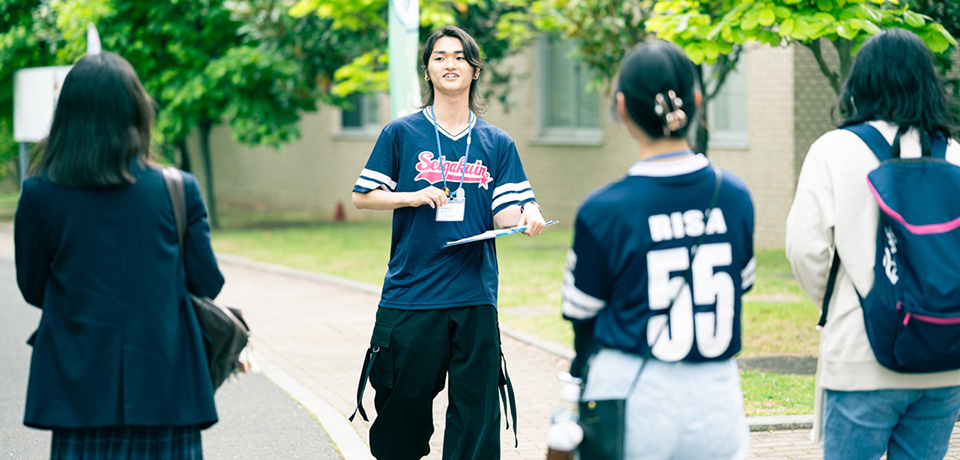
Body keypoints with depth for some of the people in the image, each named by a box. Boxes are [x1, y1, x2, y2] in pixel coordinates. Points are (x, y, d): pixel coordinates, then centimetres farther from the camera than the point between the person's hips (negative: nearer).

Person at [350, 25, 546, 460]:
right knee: (405, 400, 6)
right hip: (409, 294, -1)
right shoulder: (401, 133, 4)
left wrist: (526, 217, -19)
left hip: (474, 298, 1)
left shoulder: (496, 143, 9)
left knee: (476, 410, -2)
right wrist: (414, 197, -9)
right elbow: (362, 196, 7)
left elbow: (503, 215, 4)